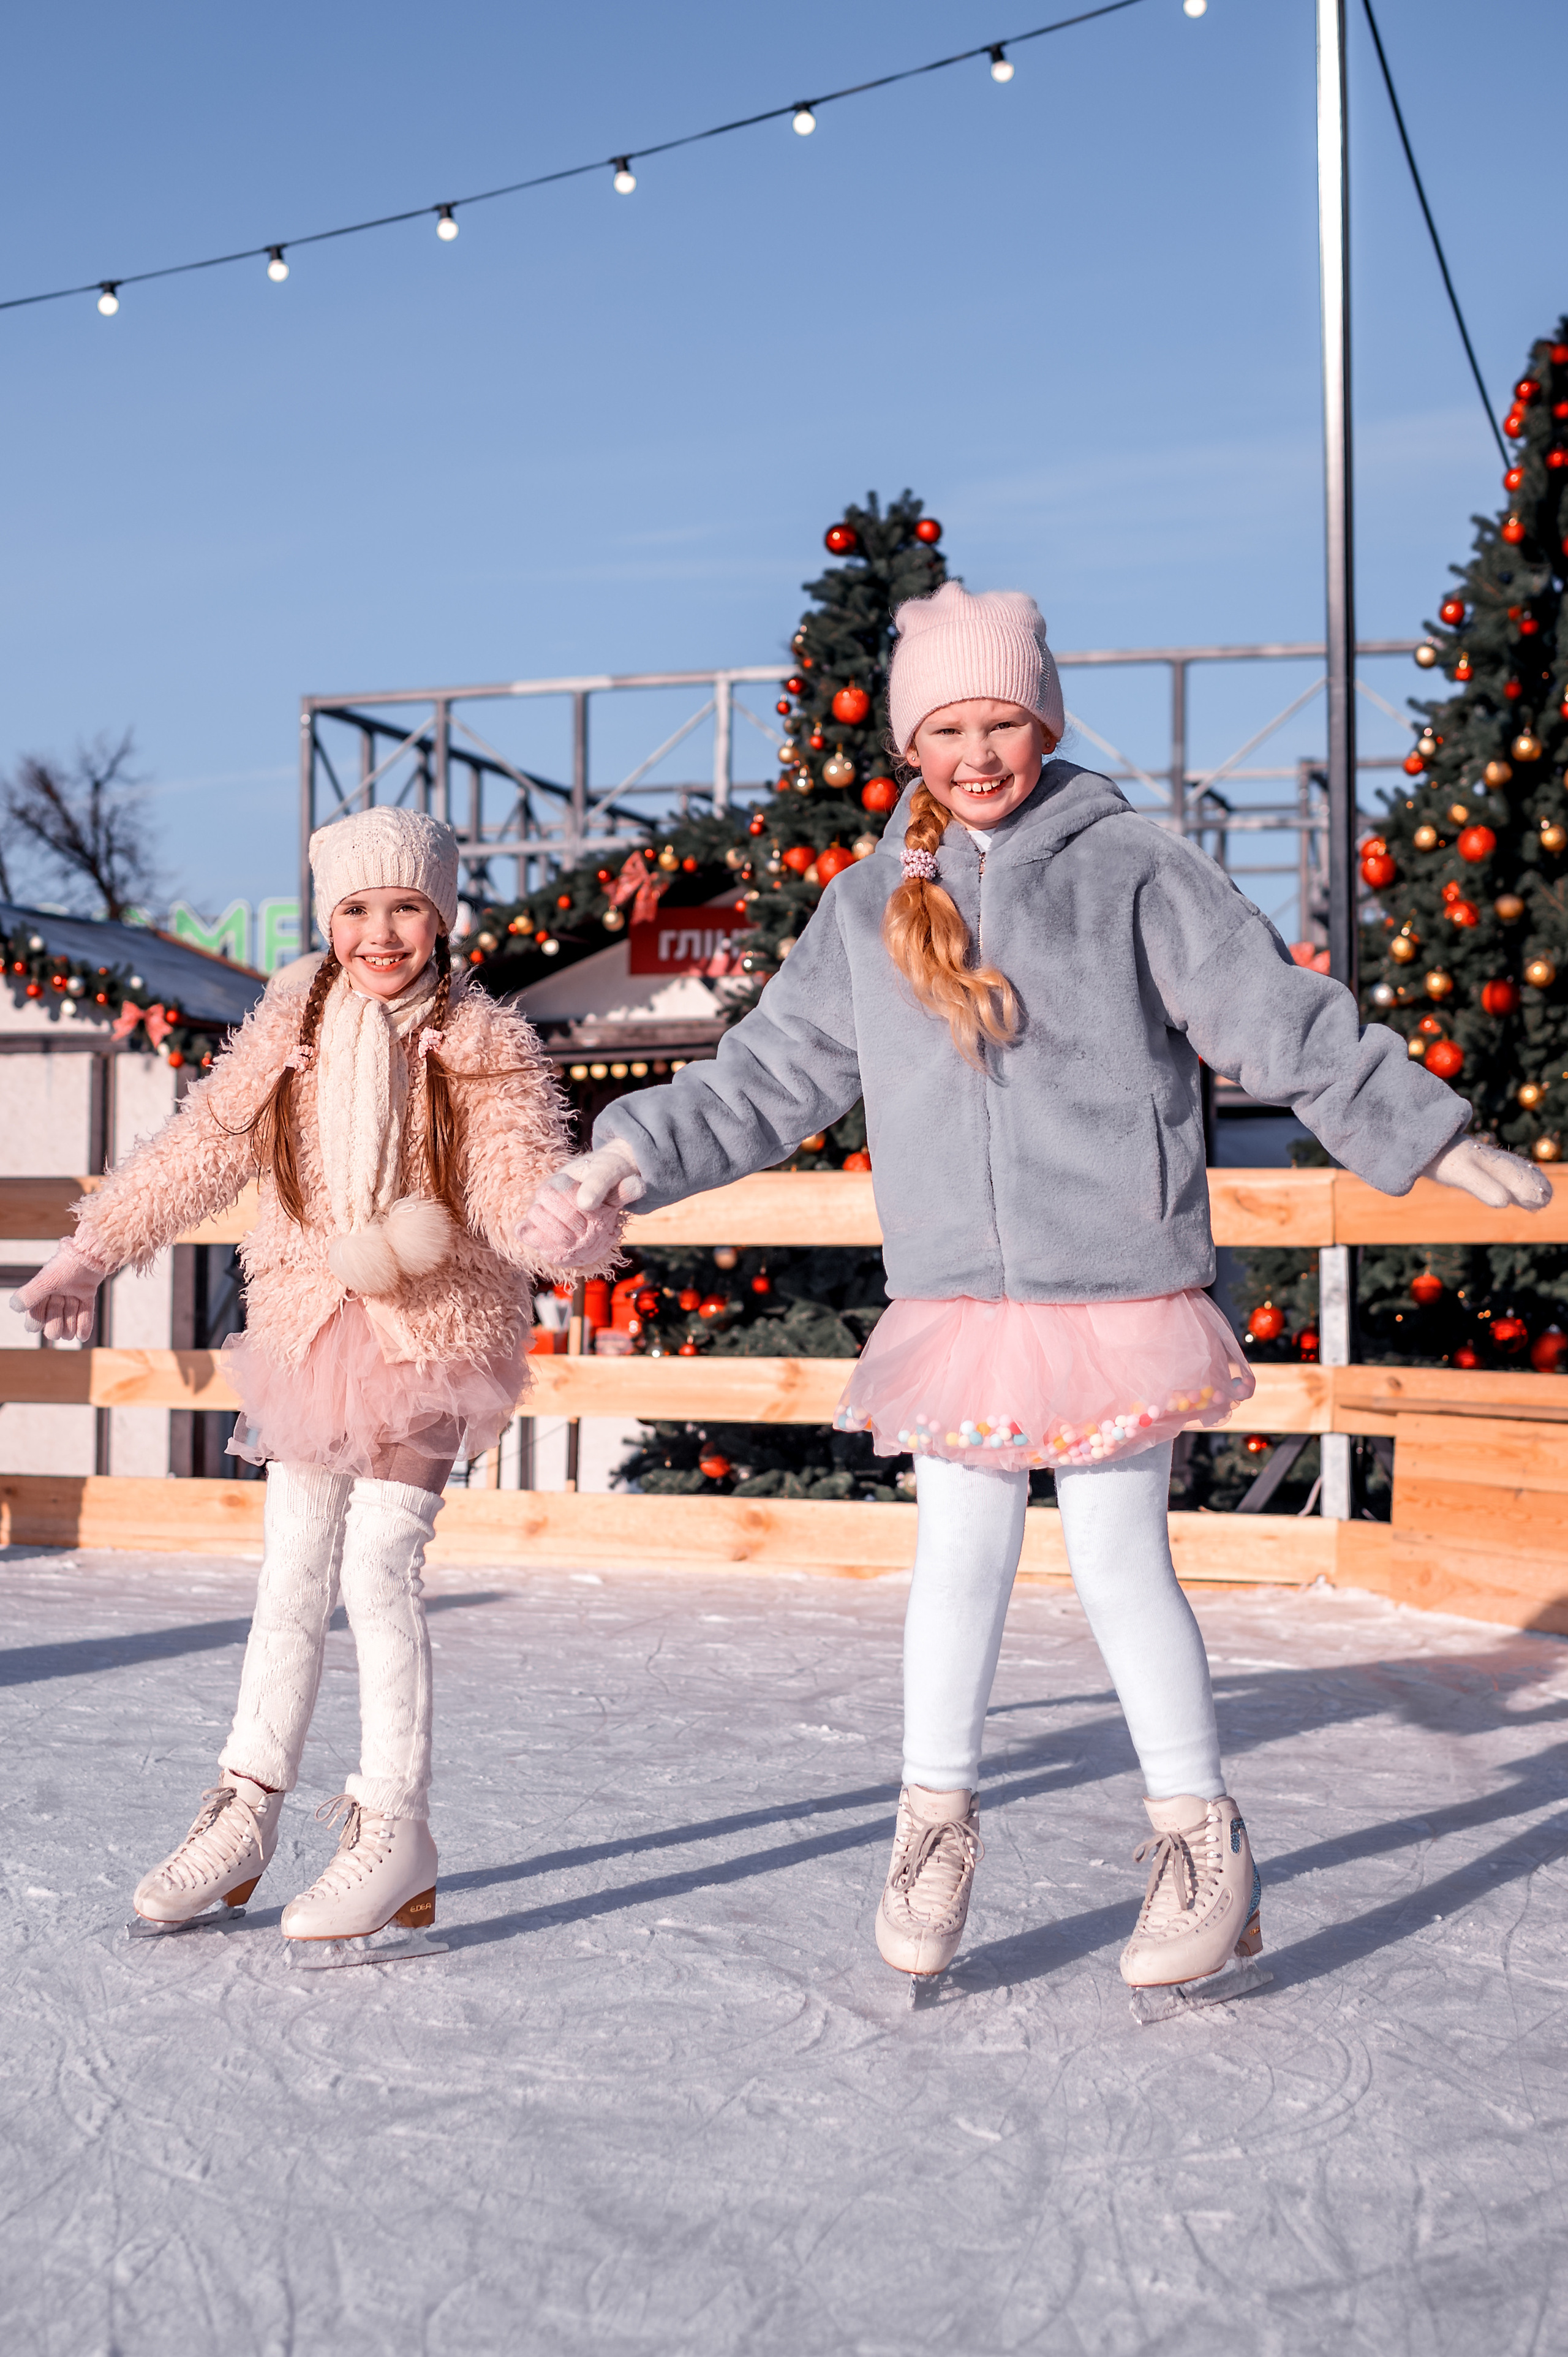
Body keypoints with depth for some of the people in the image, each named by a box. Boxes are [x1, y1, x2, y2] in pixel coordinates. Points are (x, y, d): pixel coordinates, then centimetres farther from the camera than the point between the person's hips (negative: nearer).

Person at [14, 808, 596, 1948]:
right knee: (291, 1574, 11)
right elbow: (195, 1151, 11)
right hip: (309, 1331, 4)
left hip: (434, 1339, -4)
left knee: (376, 1566, -12)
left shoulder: (483, 1045, -7)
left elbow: (525, 1176, -16)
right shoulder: (290, 1032, 3)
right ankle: (246, 1811, 25)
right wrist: (90, 1254, 15)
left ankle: (396, 1829, 2)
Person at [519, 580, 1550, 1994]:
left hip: (1116, 1289, -3)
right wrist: (629, 1159, 8)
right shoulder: (869, 907, 10)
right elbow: (768, 1080, 15)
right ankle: (936, 1826, 23)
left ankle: (1205, 1840, 17)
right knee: (959, 1555, 7)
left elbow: (1289, 1023, 1)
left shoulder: (1131, 867, 0)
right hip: (954, 1298, 3)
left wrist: (1445, 1147, 0)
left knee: (1119, 1560, 1)